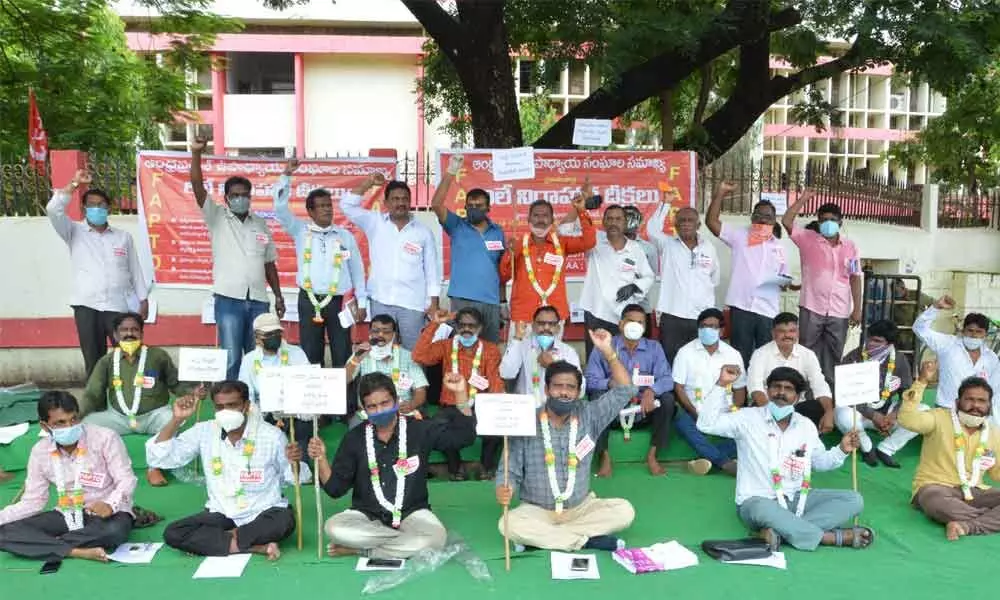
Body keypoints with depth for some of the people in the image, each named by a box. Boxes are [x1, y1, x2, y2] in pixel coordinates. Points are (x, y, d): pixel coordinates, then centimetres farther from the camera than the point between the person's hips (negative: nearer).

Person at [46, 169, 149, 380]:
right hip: (87, 307, 0)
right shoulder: (75, 232, 7)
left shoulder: (124, 236, 11)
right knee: (93, 361, 4)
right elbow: (53, 210, -9)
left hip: (119, 307, 0)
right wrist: (75, 184, -7)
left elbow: (135, 270, 12)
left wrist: (143, 299, 8)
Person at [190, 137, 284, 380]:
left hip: (258, 301, 3)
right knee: (231, 360, -3)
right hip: (229, 299, -3)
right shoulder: (217, 218, 4)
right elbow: (197, 186, -10)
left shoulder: (261, 224, 13)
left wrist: (279, 296, 12)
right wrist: (196, 154, -23)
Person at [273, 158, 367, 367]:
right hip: (309, 300, 0)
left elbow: (357, 269, 9)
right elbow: (280, 208, -6)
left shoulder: (345, 236, 6)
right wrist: (287, 174, -14)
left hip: (338, 301, 0)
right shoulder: (301, 231, 5)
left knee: (342, 354, 4)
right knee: (310, 354, 6)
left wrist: (361, 302, 7)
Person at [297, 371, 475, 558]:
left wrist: (461, 393, -18)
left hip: (411, 513, -1)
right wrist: (321, 459, -16)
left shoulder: (419, 430, -4)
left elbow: (464, 435, -8)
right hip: (367, 515, 1)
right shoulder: (354, 438, 0)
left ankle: (361, 549, -15)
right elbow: (335, 488, 1)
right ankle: (406, 540, -17)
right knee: (334, 528, -29)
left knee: (436, 537, -33)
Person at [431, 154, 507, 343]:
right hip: (462, 300, -3)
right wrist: (450, 173, -19)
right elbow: (436, 204, -13)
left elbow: (501, 269, 14)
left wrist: (503, 301, 12)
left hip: (491, 302, 3)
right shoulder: (456, 226, 3)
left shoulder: (498, 232, 10)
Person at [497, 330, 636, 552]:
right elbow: (510, 471, -5)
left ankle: (542, 537, -20)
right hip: (537, 511, -2)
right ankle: (587, 541, -23)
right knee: (510, 524, -31)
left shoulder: (588, 417, -1)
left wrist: (608, 352, -18)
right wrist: (504, 489, -29)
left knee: (624, 510, -21)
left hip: (581, 508, 2)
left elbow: (625, 390, -7)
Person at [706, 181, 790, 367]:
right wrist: (721, 193, -11)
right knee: (740, 356, 4)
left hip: (768, 310, 3)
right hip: (741, 307, -3)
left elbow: (784, 277, 19)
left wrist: (785, 282, -5)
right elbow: (711, 221, -4)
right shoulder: (739, 236, 5)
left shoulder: (778, 245, 16)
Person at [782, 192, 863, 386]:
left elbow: (855, 278, 8)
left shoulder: (850, 247, 8)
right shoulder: (808, 239, 2)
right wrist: (802, 199, -8)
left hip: (839, 312, 2)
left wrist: (857, 308, 4)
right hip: (811, 309, -2)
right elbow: (786, 221, -11)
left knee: (833, 357, 10)